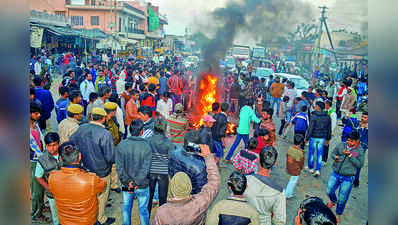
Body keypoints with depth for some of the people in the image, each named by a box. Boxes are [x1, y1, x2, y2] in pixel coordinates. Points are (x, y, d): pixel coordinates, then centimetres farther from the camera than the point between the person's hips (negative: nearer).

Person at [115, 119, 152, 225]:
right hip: (142, 185, -2)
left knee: (126, 207, 21)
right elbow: (145, 169, -20)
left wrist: (127, 181, -9)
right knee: (143, 209, 15)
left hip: (126, 184, 3)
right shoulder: (146, 146, -17)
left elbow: (119, 167, -11)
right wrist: (136, 183, -13)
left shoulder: (121, 145, -9)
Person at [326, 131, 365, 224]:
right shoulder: (340, 145, -3)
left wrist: (350, 155, -22)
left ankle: (338, 214, 33)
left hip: (348, 178, -2)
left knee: (342, 199, 6)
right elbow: (333, 153, 10)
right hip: (335, 174, 3)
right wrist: (335, 157, -13)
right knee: (329, 191, 7)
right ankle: (333, 201, 44)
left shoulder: (360, 151, -8)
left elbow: (360, 165, -13)